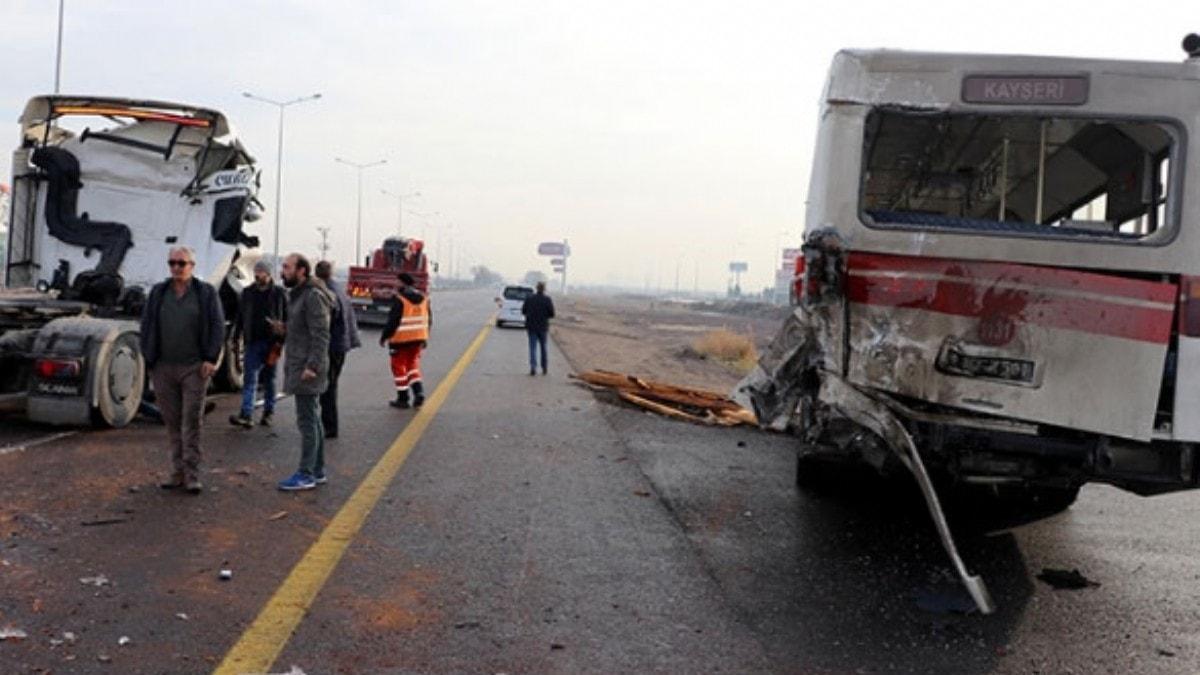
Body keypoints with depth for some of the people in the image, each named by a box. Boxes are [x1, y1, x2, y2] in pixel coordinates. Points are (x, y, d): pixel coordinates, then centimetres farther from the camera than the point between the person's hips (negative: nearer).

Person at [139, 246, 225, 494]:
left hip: (194, 368, -3)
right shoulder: (158, 293, 11)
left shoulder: (206, 293, 3)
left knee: (192, 422, -3)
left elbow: (217, 327, -1)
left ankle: (192, 474, 0)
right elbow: (146, 326, 11)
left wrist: (211, 359, -9)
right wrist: (149, 360, 4)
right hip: (164, 369, 3)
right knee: (172, 422, 7)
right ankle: (177, 472, 14)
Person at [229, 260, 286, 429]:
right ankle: (246, 415, -10)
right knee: (250, 379, -5)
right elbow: (240, 317, 11)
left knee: (269, 379, 10)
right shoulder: (247, 292, 7)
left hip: (271, 343, -1)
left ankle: (268, 413, 18)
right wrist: (235, 338, 5)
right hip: (252, 343, 1)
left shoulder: (278, 293, -1)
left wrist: (280, 342, -9)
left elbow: (286, 320, -2)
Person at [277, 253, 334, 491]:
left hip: (307, 367, -10)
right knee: (312, 418, 13)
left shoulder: (313, 296, -15)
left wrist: (312, 366, -24)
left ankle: (306, 474, -1)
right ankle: (317, 471, 20)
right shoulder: (297, 294, 17)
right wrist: (285, 329, 7)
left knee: (306, 420, -6)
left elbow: (320, 335, -20)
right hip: (298, 365, 10)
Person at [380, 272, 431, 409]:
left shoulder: (400, 299, -15)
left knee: (399, 367, 5)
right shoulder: (423, 298, 7)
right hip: (418, 338, 6)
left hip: (401, 339, -6)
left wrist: (384, 336, -7)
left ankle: (402, 398, 9)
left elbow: (393, 321, -17)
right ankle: (419, 392, 2)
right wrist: (425, 338, 21)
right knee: (412, 365, 18)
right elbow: (428, 320, 13)